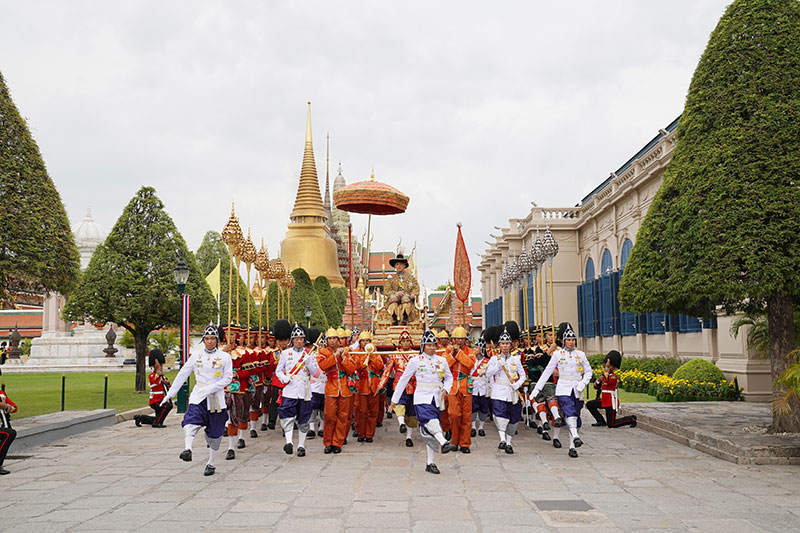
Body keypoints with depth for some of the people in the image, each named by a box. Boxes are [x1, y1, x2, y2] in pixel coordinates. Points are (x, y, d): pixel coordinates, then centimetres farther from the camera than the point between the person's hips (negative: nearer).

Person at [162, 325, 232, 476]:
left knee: (215, 432, 6)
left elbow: (228, 378, -3)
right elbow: (182, 374, 10)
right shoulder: (196, 354, 8)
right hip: (198, 397, 1)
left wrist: (211, 388, -16)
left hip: (216, 398, -1)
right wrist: (170, 394, 9)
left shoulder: (225, 357, 2)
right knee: (191, 421, -28)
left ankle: (211, 464, 19)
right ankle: (187, 449, -47)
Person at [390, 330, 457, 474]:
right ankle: (444, 443, -49)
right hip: (422, 398, -3)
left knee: (432, 433, 4)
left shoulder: (442, 361, 9)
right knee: (430, 420, -33)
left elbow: (449, 377, 19)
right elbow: (403, 380, 5)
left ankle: (430, 463, 8)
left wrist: (446, 388, -3)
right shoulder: (415, 361, 1)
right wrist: (394, 400, 7)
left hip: (437, 399, 3)